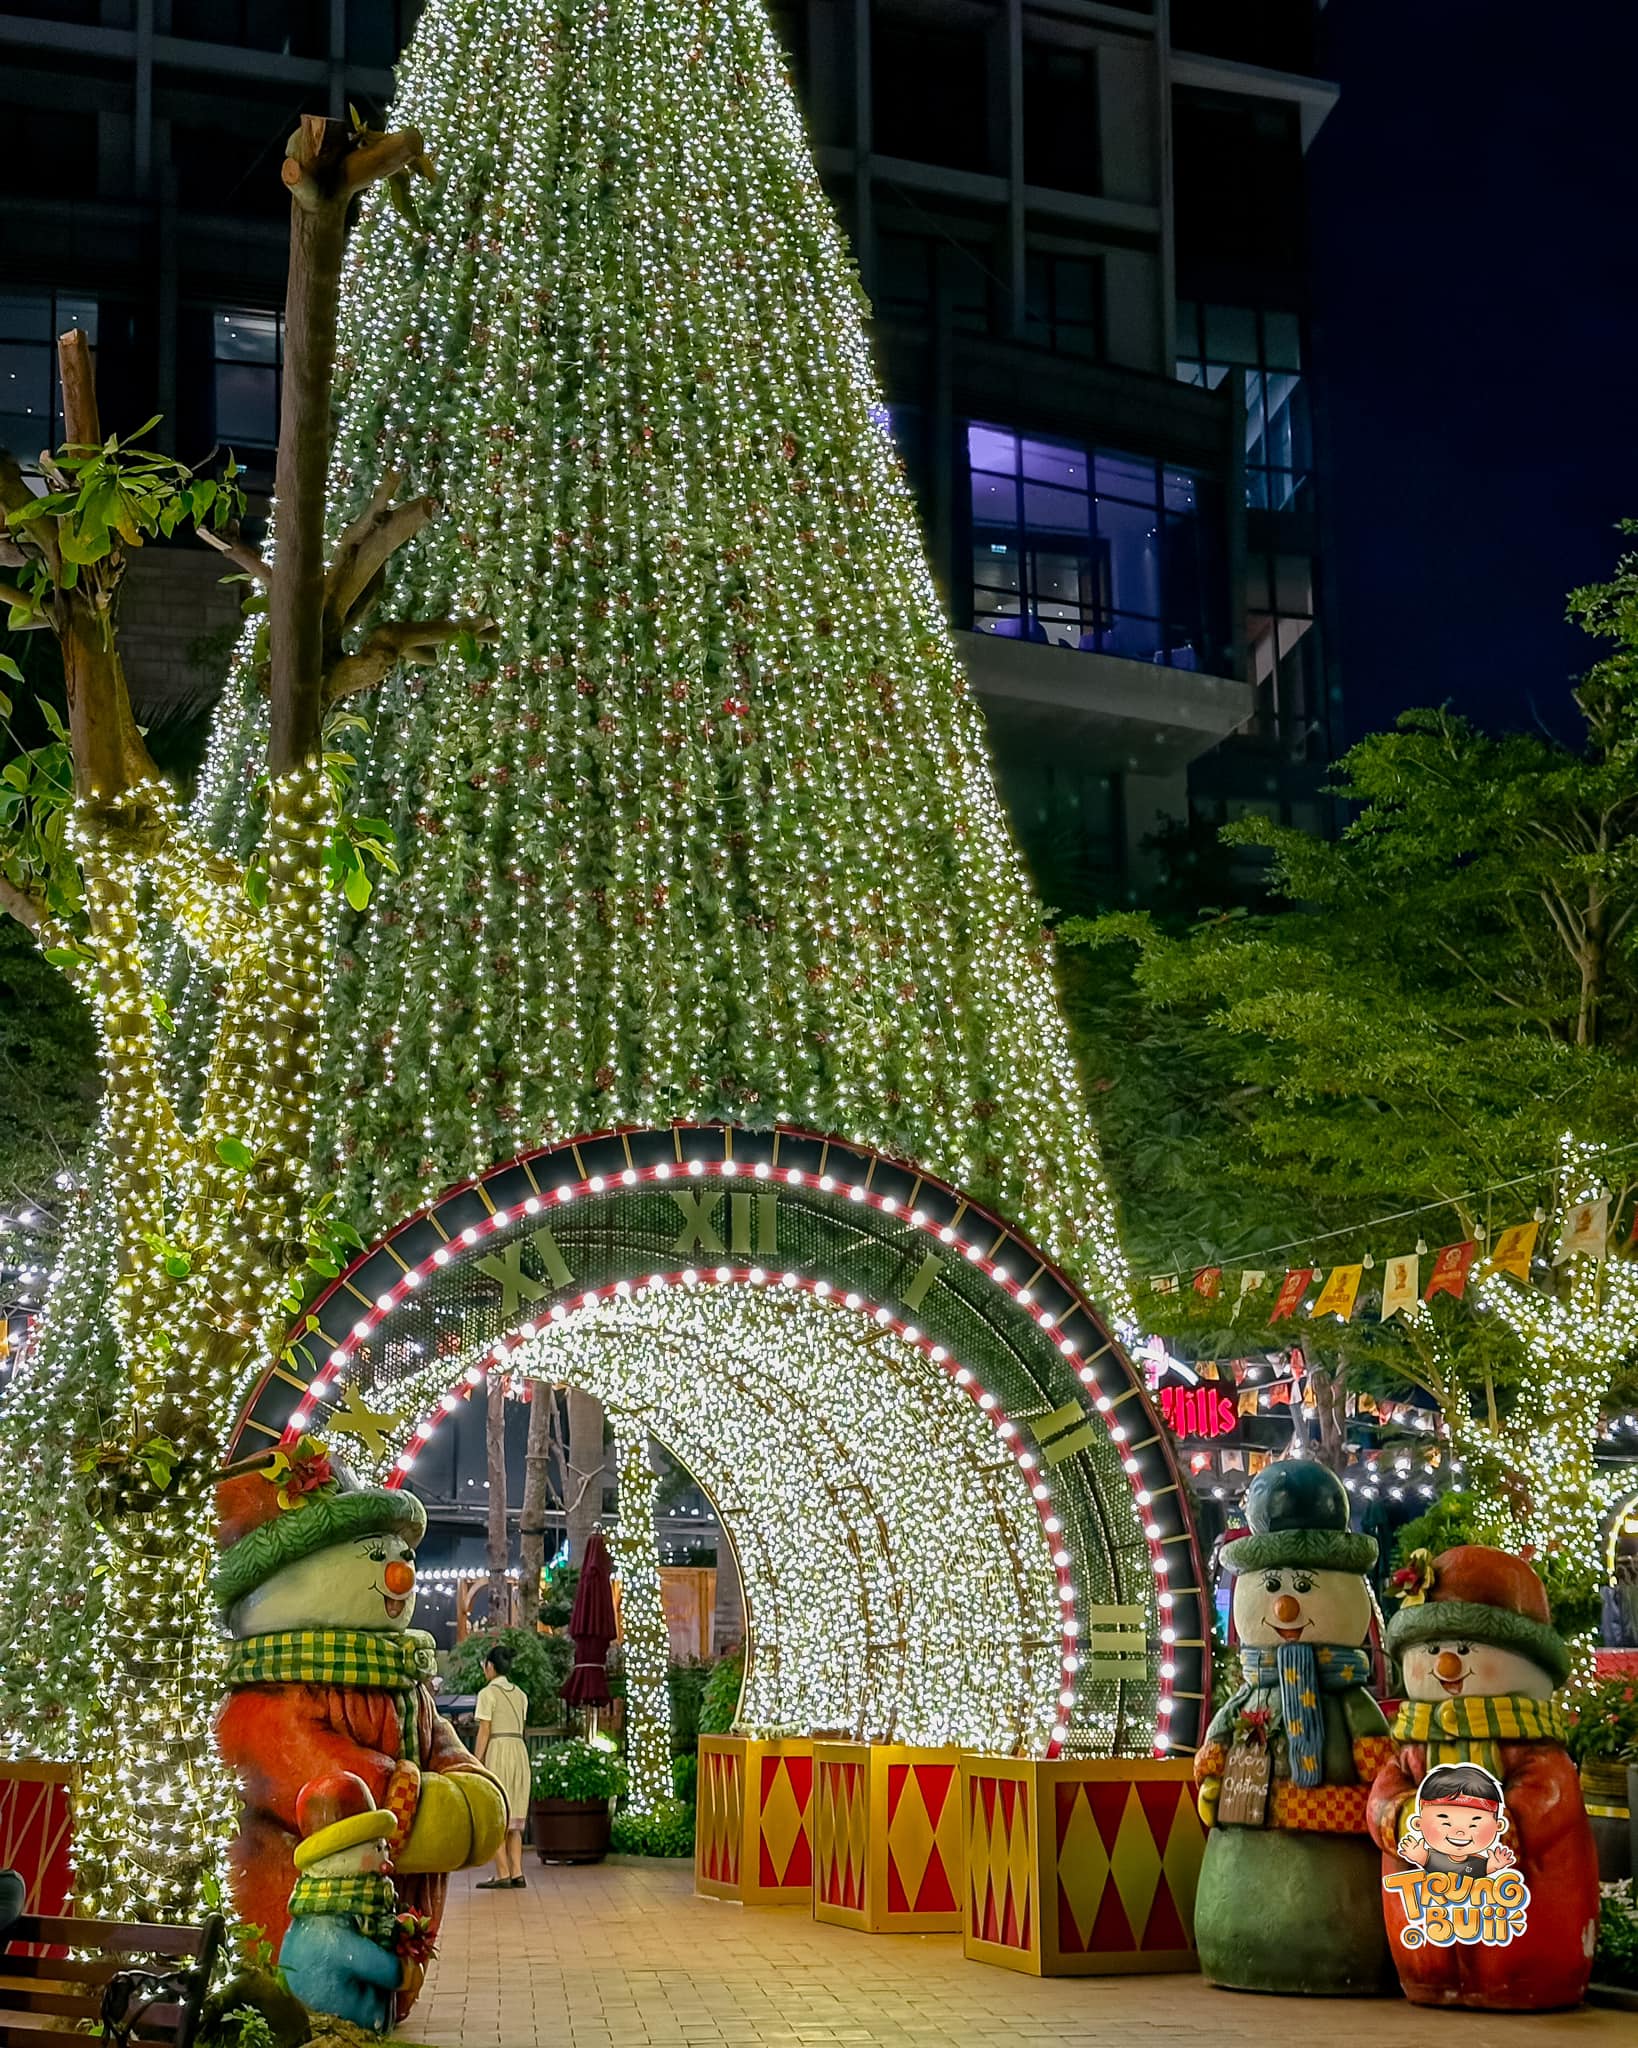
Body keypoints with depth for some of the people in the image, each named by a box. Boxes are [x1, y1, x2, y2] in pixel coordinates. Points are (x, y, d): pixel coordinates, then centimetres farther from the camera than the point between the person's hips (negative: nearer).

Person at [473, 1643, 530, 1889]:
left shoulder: (488, 1694, -7)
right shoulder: (520, 1695, 13)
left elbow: (484, 1732, -9)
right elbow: (520, 1728, 10)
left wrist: (476, 1765, -6)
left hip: (497, 1752, -7)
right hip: (520, 1751, 7)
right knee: (513, 1818, 11)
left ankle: (503, 1875, -5)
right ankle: (517, 1873, 6)